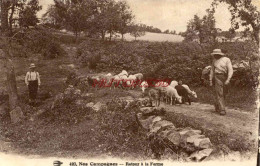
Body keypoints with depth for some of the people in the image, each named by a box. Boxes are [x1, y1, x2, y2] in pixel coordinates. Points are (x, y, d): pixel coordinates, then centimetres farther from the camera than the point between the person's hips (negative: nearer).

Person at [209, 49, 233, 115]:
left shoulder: (227, 60, -5)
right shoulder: (214, 60, 6)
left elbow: (230, 70, -10)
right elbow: (212, 71, 12)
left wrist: (228, 79, -21)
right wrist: (210, 80, 8)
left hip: (225, 78, 0)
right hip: (217, 78, 0)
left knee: (223, 94, 9)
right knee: (219, 94, -11)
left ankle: (217, 107, 28)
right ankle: (222, 110, -12)